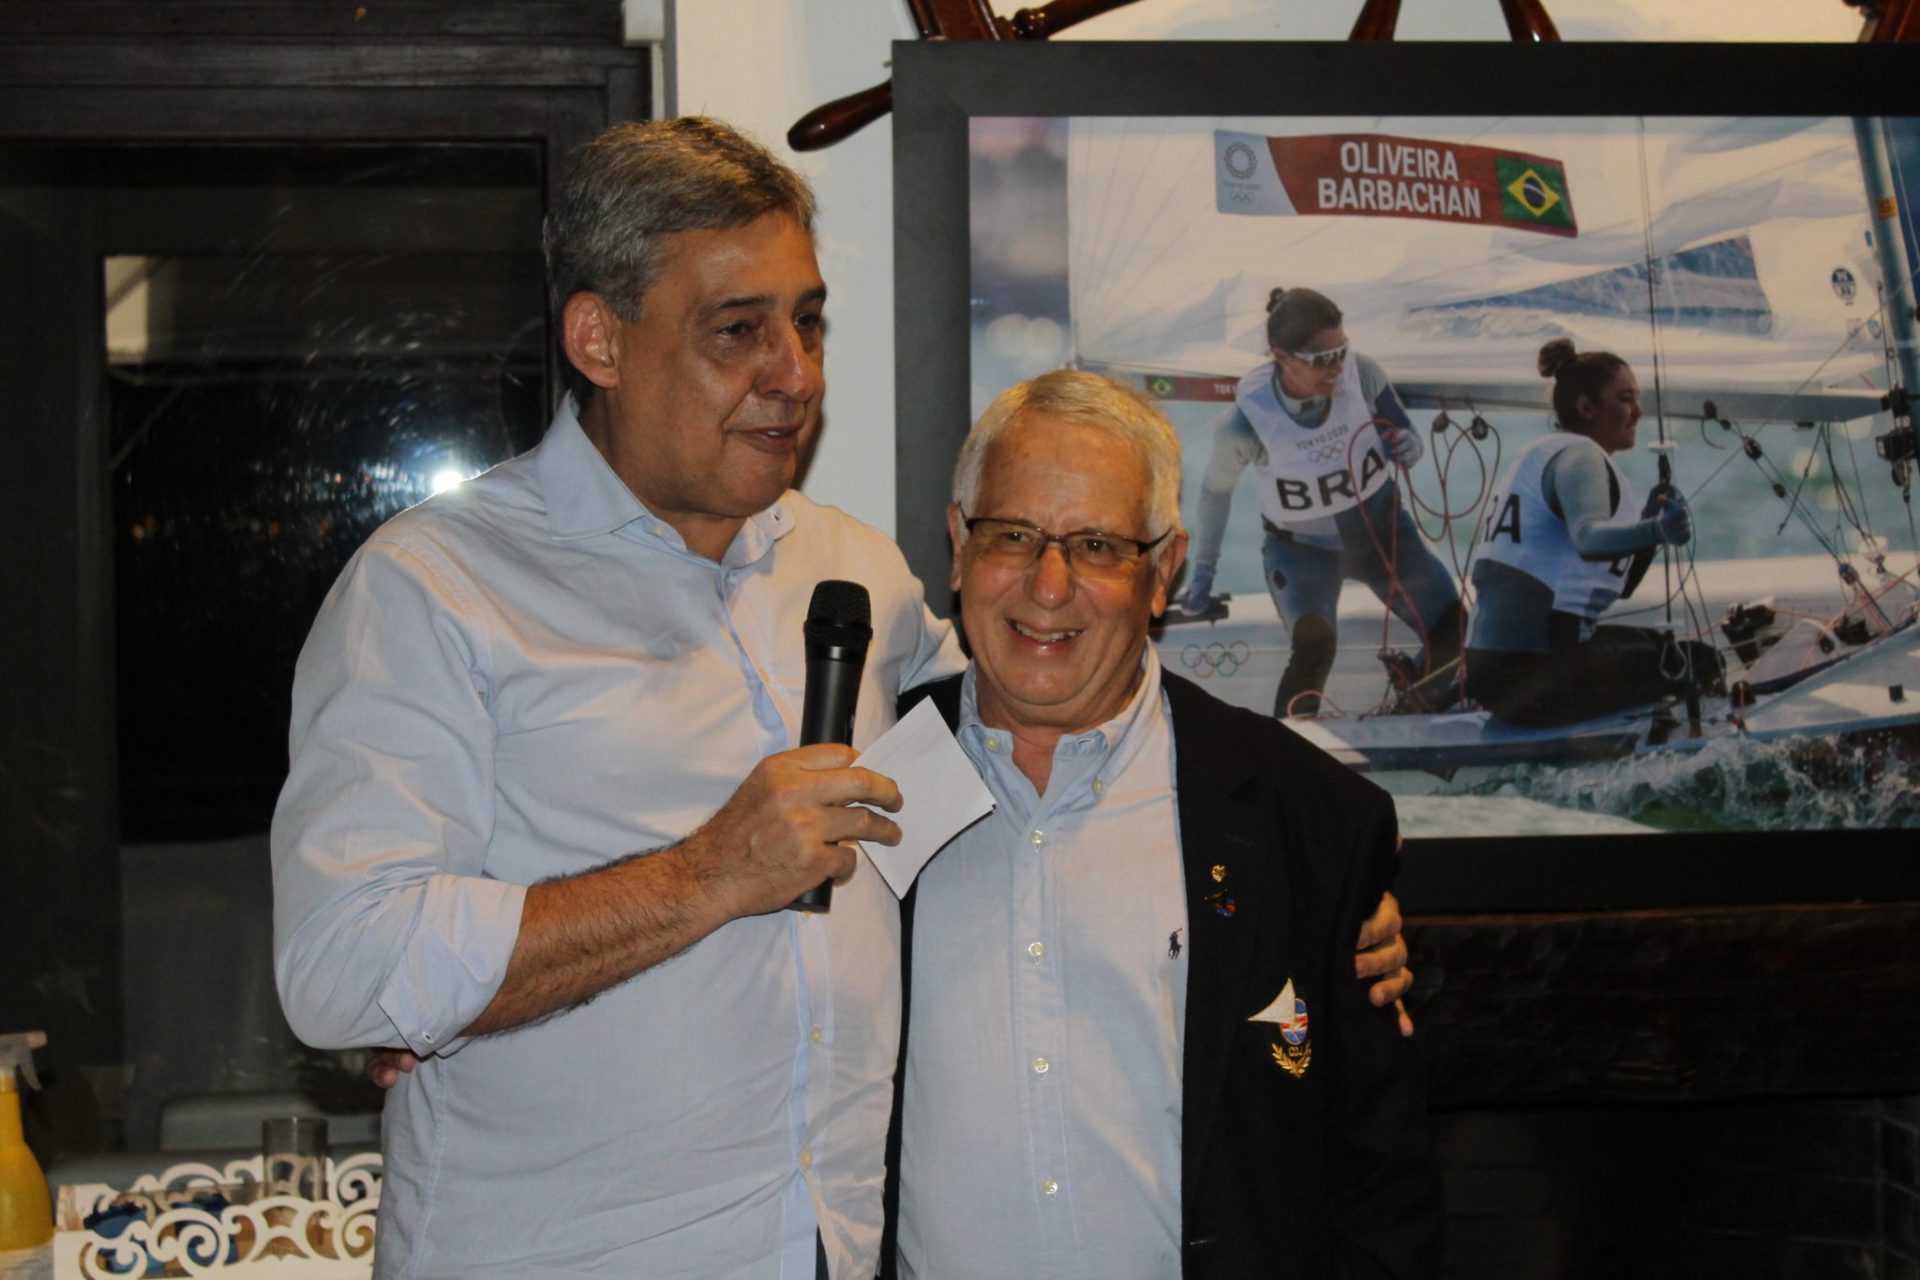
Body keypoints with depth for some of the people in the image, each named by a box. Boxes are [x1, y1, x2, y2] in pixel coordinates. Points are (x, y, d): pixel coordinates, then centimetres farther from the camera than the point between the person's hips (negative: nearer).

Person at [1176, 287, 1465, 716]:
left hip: (1380, 530, 4)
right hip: (1301, 548, -4)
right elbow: (1216, 490, -7)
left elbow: (1404, 437, -4)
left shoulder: (1363, 374, -23)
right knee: (1314, 646, -30)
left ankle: (1412, 717, 29)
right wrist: (1203, 571, 4)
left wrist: (1409, 448, -30)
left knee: (1454, 633, -1)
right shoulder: (1246, 422, -27)